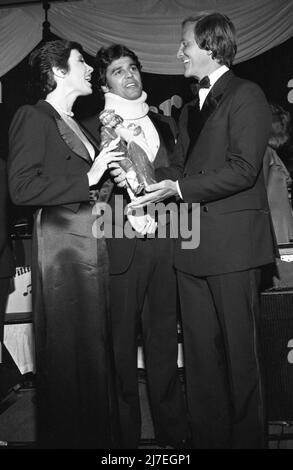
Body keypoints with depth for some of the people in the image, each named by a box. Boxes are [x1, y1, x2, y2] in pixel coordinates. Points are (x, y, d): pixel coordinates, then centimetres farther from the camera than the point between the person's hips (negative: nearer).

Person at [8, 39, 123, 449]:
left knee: (95, 350, 11)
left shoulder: (76, 125, 20)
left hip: (91, 245, 8)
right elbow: (22, 189, -16)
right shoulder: (33, 117, -4)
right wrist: (88, 179, -14)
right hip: (62, 244, -8)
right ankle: (67, 437, 13)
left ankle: (98, 435, 24)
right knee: (66, 355, -1)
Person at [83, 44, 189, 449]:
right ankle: (124, 434, 16)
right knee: (120, 343, 1)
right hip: (120, 245, -3)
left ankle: (173, 431, 24)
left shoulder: (164, 124, 18)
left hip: (164, 243, 4)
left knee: (164, 339, 10)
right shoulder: (92, 128, 4)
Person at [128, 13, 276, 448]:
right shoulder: (193, 106, 21)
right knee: (199, 350, 12)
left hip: (232, 242, -7)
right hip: (193, 245, 8)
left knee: (239, 351, 2)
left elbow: (243, 169, -15)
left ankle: (245, 436, 17)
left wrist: (177, 188, -17)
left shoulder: (246, 95, -5)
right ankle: (208, 435, 24)